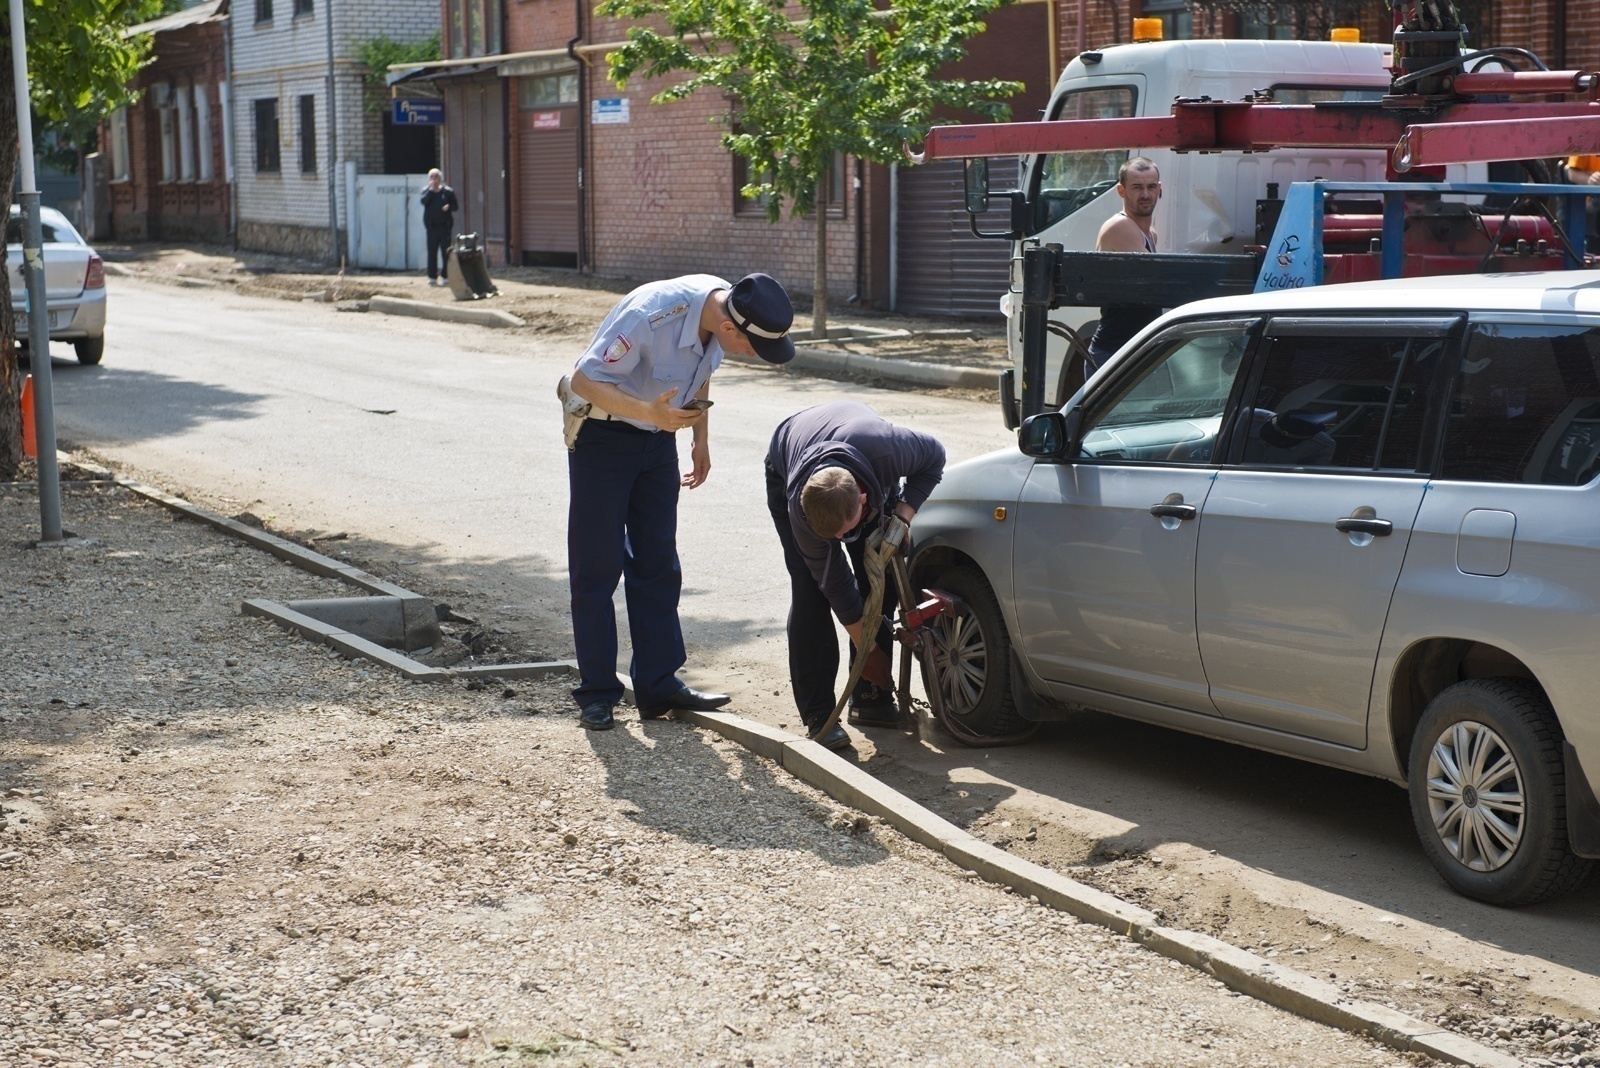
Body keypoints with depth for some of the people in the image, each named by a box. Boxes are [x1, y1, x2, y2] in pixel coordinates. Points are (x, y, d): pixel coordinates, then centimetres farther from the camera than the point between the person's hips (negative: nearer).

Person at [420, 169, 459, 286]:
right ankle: (432, 277, 5)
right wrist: (431, 189, -13)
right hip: (432, 226, 1)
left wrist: (449, 207, -15)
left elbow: (456, 206, 5)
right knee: (432, 252, 1)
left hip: (444, 225, -1)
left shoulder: (448, 191, 4)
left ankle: (446, 276, 5)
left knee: (446, 252, -1)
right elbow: (424, 201, -12)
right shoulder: (426, 191, 7)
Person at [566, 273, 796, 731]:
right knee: (597, 565, -3)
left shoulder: (722, 309, -10)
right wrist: (650, 413, -38)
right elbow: (585, 380, -27)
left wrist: (700, 438, 11)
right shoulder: (650, 316, -33)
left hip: (657, 438, 7)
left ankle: (658, 684, 13)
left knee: (657, 563, 7)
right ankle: (596, 693, 4)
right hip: (602, 434, -7)